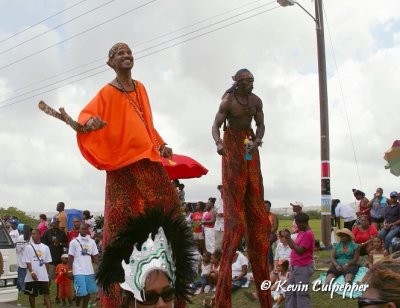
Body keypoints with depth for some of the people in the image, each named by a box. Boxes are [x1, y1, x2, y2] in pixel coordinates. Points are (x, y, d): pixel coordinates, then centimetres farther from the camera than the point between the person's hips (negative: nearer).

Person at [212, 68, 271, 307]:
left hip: (250, 145, 5)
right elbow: (216, 126, -17)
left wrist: (257, 140, -14)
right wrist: (218, 143, -37)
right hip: (233, 144, -5)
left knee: (255, 201, 4)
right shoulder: (227, 101, -12)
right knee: (234, 198, -10)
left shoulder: (256, 101, 3)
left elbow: (261, 124, 7)